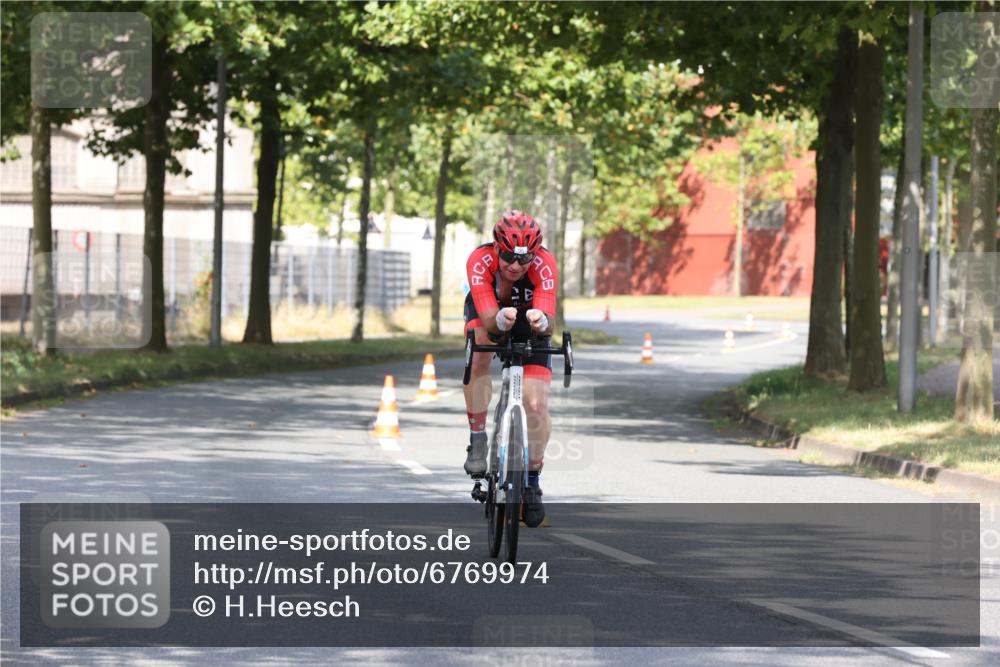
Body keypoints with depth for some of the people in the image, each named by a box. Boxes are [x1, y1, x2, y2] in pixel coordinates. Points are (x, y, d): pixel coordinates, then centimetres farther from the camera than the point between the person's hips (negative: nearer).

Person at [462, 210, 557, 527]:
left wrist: (542, 321, -67)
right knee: (478, 354, -34)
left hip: (530, 323, 0)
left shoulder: (544, 264, -36)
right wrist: (501, 320, -65)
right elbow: (488, 320, -42)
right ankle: (477, 442, -19)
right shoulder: (480, 261, -36)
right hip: (488, 313, 0)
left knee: (537, 405, -12)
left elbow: (549, 324, -44)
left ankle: (532, 482, 10)